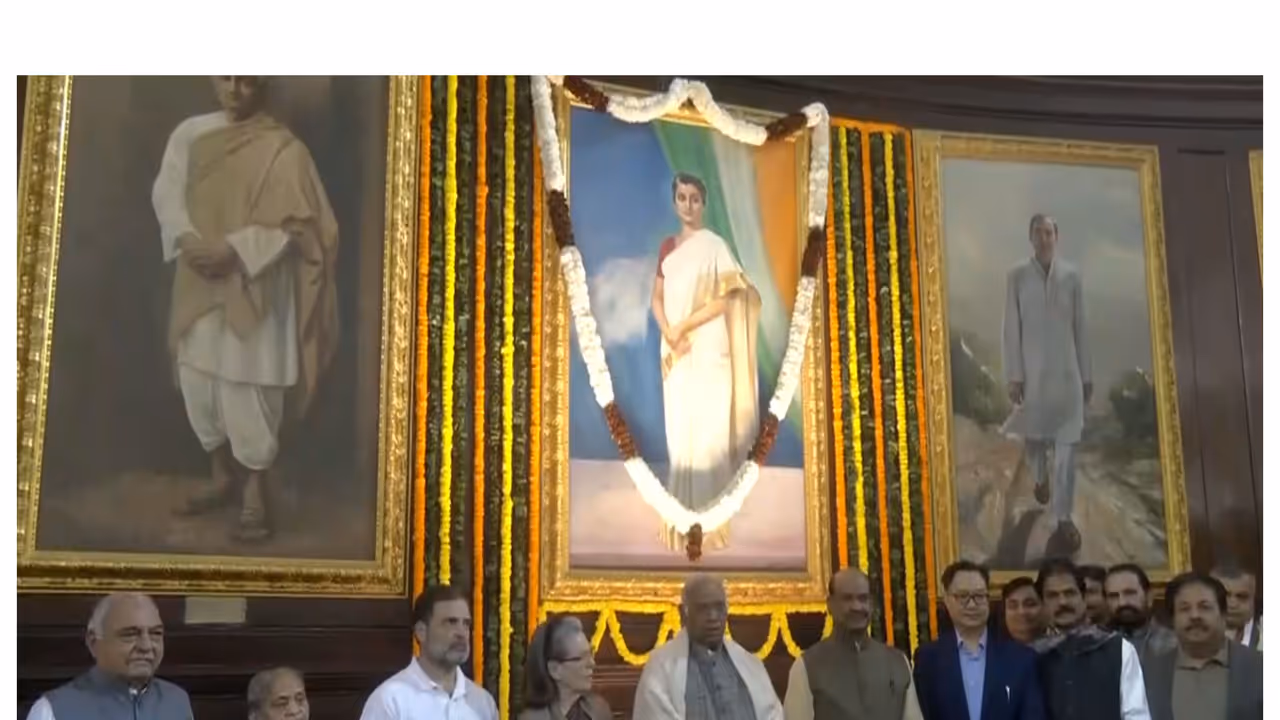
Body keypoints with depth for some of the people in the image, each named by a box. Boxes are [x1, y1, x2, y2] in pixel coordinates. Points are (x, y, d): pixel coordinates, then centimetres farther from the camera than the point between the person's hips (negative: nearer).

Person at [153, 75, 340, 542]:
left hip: (254, 287, -5)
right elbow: (166, 192, 4)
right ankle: (223, 477, 28)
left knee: (248, 388, -3)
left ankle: (254, 492, 10)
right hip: (199, 282, 5)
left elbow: (293, 221, -12)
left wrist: (233, 249, -21)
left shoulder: (282, 148, -8)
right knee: (197, 381, 11)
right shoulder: (190, 134, 6)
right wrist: (186, 238, -15)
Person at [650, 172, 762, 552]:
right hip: (676, 351, 6)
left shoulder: (714, 245, -5)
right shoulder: (667, 247, 13)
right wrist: (668, 334, -6)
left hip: (708, 350, -6)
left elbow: (725, 300, -11)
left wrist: (683, 326, -12)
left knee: (707, 432, -6)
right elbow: (657, 298, 12)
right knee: (679, 431, 8)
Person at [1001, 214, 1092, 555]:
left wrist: (1086, 374, 4)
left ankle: (1064, 518, -4)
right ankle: (1040, 479, 49)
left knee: (1067, 445, -5)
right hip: (1032, 370, 0)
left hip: (1066, 370, 0)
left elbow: (1080, 327, 3)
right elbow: (1011, 328, -4)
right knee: (1034, 438, 16)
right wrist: (1013, 376, -8)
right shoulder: (1017, 276, -3)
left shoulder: (1071, 275, 0)